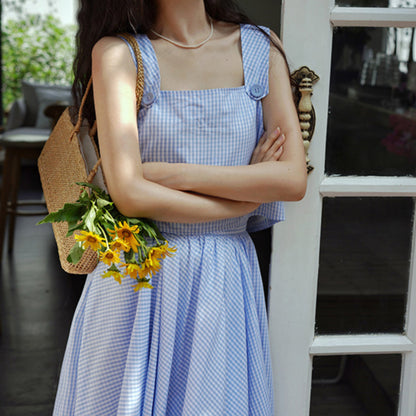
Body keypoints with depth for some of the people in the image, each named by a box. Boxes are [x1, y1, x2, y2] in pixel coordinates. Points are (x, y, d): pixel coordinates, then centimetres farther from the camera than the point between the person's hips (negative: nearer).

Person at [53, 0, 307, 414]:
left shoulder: (262, 47, 2)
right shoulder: (117, 52, -7)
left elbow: (294, 179, -7)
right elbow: (130, 194, -18)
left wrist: (169, 173, -13)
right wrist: (249, 196, -9)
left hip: (225, 283, 2)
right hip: (137, 283, -2)